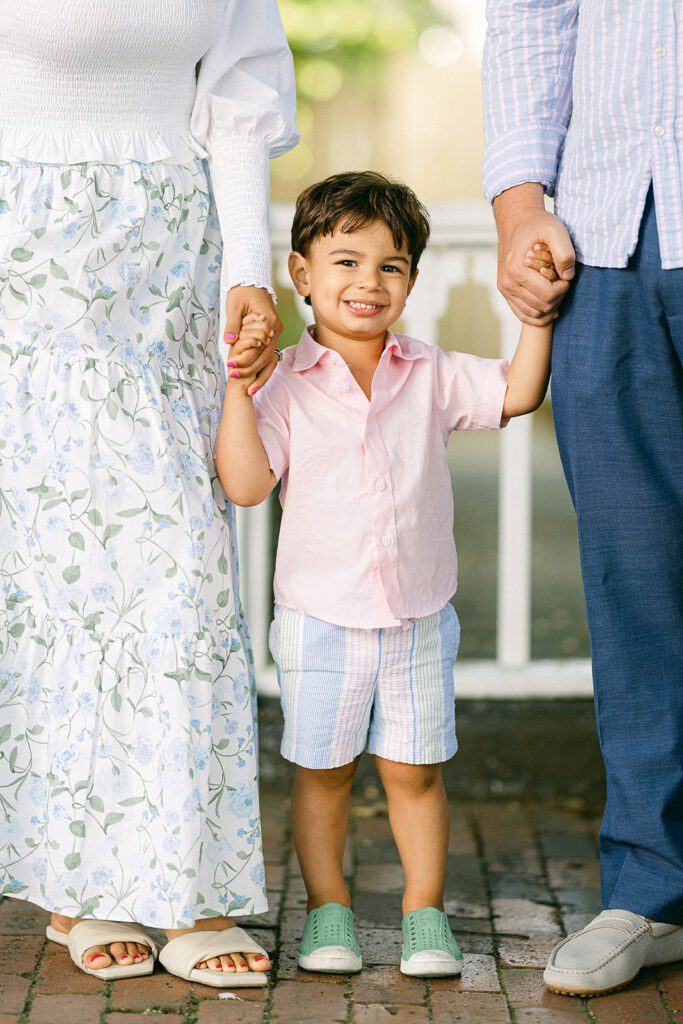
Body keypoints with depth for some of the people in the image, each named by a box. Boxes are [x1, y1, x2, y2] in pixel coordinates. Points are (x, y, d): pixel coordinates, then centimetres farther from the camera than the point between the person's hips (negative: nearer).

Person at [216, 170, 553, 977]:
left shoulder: (431, 377, 2)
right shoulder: (285, 383, -5)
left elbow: (517, 394, -4)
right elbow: (245, 484, -11)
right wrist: (239, 393, -19)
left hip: (417, 618, 2)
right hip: (319, 616, -1)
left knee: (413, 771, 8)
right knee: (322, 771, 10)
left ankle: (424, 911, 21)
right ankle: (327, 908, 24)